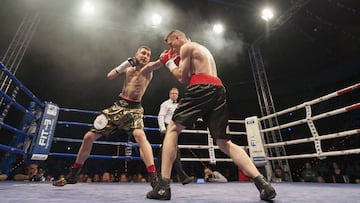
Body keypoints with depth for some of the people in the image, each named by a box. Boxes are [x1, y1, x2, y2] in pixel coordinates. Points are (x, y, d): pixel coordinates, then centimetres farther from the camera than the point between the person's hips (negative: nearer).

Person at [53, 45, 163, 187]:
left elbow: (160, 62, -16)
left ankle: (153, 178, -34)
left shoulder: (148, 68, 2)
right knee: (88, 137, 8)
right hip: (118, 106, 5)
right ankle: (72, 175, 29)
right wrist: (124, 65, -8)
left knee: (140, 135, -36)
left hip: (134, 109, -5)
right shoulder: (129, 68, 14)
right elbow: (110, 76, 3)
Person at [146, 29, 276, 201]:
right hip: (218, 90, 8)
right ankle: (262, 182, -1)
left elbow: (183, 78, 4)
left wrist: (169, 63, 18)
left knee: (172, 129, 1)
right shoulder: (202, 49, 35)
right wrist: (180, 63, 28)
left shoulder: (186, 47, 9)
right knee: (224, 142, 7)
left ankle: (163, 185, -4)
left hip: (201, 88, -8)